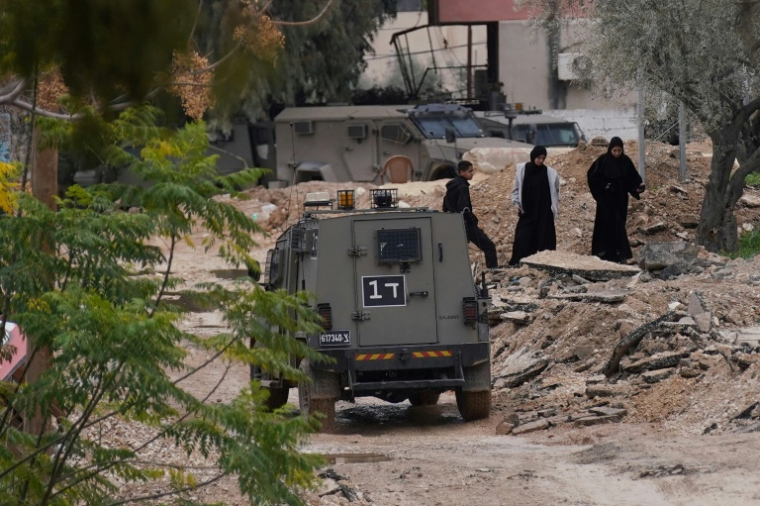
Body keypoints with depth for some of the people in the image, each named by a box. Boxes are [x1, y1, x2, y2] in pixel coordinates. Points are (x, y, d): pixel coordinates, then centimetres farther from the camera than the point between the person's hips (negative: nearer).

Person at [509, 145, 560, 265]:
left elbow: (555, 191, 11)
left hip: (544, 213, 0)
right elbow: (517, 189, 8)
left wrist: (554, 205, 5)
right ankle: (517, 264, -2)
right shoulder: (522, 169, -2)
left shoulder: (550, 173, -3)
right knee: (523, 239, -5)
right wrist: (517, 205, 3)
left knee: (545, 239, 0)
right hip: (527, 211, 0)